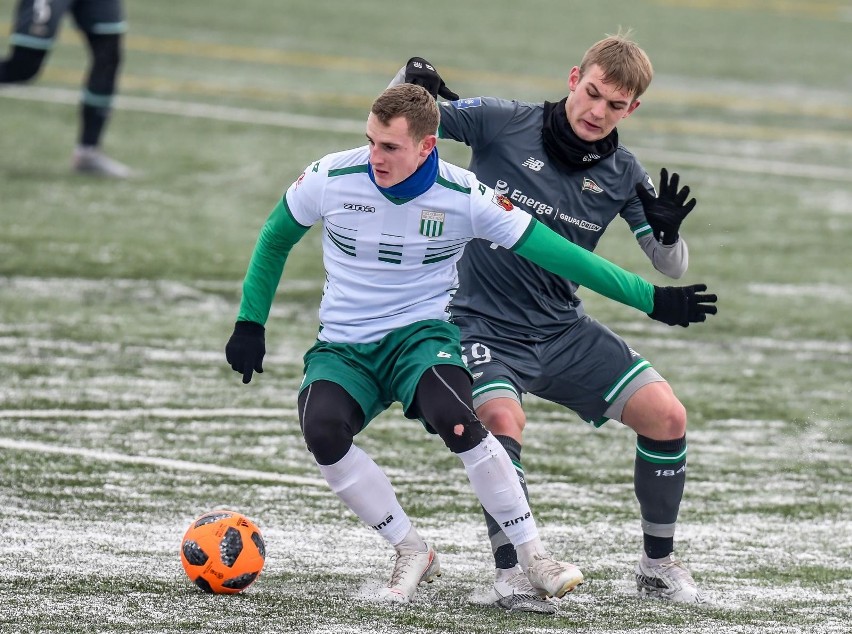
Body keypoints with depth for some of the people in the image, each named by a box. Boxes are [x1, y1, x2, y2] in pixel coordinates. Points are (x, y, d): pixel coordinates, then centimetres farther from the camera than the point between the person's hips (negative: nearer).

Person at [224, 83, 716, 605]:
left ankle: (533, 554, -18)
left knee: (456, 419, -34)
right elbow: (275, 240, 11)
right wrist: (251, 323, 8)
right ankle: (413, 553, -11)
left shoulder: (464, 198, -12)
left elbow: (555, 253, -6)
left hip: (421, 334, -2)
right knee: (322, 430, -30)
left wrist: (651, 298, -6)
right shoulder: (331, 179, -9)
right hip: (342, 347, 2)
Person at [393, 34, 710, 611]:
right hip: (487, 326, -4)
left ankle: (658, 564, 12)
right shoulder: (503, 123, -10)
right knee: (503, 421, -32)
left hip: (566, 331, 4)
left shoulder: (622, 175, 0)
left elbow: (672, 268, 1)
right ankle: (510, 573, -18)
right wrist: (412, 79, -28)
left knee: (667, 415, -6)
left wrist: (668, 232, -22)